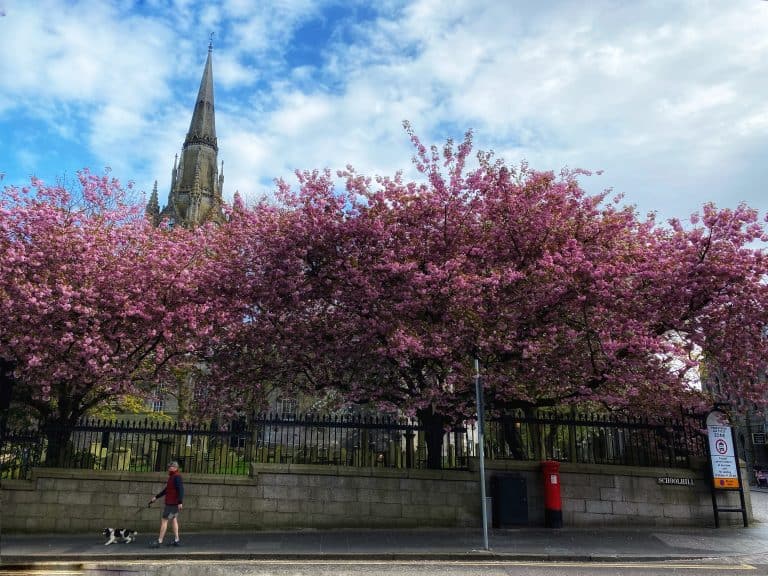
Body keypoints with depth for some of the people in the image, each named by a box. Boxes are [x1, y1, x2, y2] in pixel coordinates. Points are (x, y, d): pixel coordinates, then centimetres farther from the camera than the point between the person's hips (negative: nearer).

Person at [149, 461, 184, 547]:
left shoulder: (177, 477, -16)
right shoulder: (172, 477, 16)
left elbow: (181, 489, -24)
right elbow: (166, 490, 22)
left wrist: (180, 502, -31)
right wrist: (156, 497, 20)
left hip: (173, 504, -10)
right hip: (172, 503, 10)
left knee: (164, 520, -5)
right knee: (173, 520, 13)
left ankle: (159, 541, -2)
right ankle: (176, 540, 16)